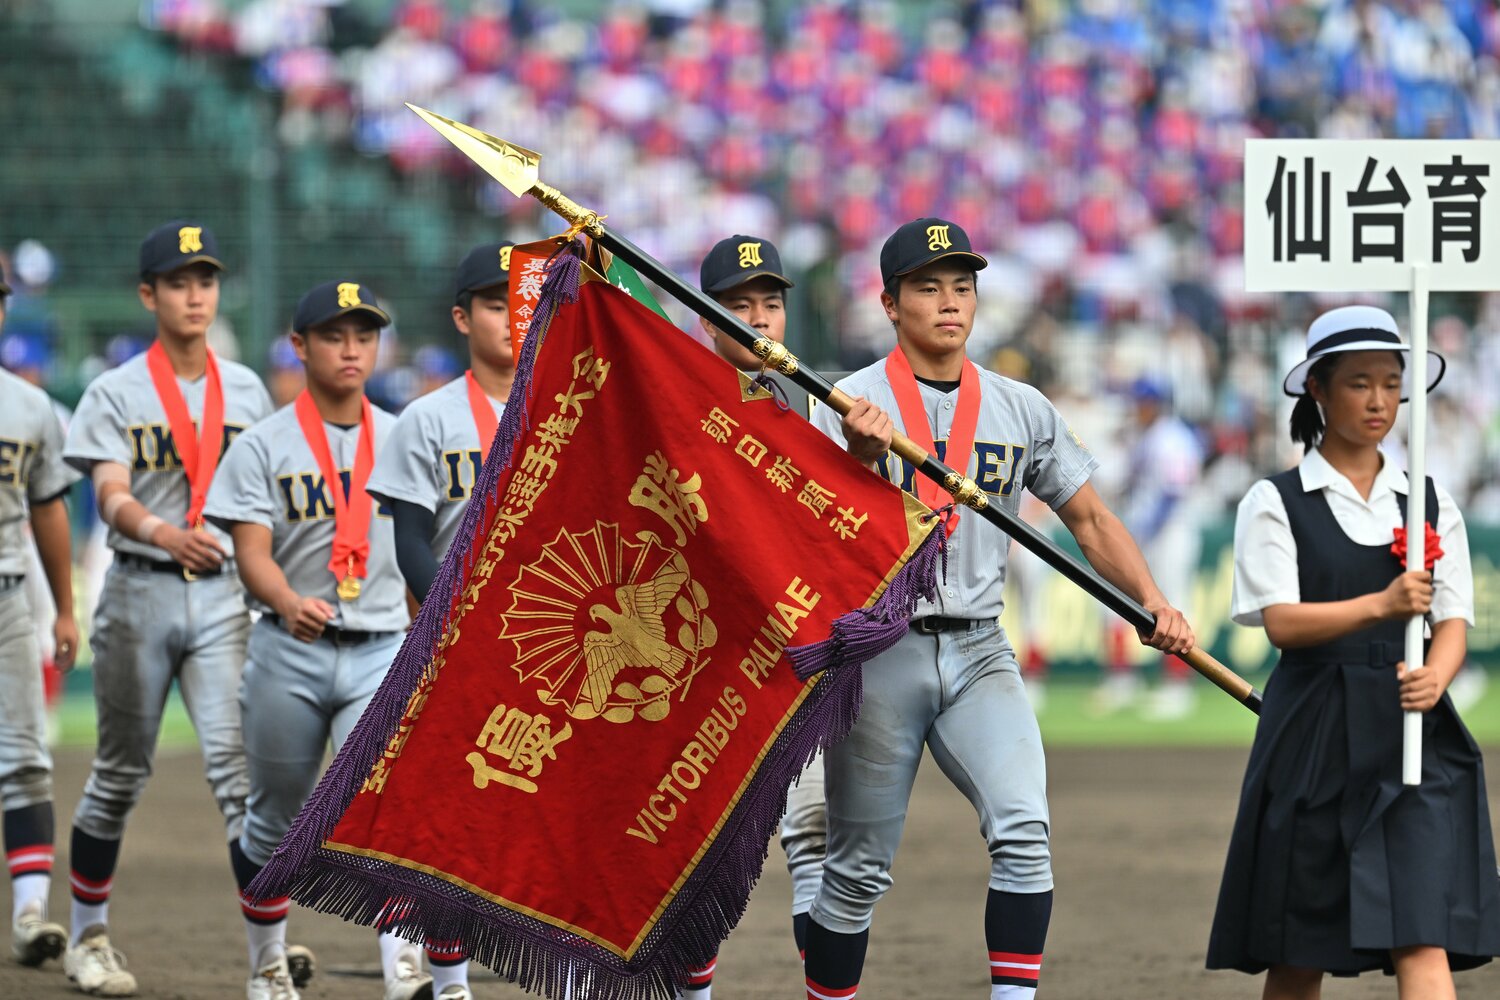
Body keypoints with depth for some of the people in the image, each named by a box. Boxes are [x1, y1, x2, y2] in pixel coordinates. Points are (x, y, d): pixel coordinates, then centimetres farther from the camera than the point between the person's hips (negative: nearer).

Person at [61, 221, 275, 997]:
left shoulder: (245, 391, 10)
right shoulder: (115, 394, -1)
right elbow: (112, 498, -15)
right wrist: (167, 535, -35)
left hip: (223, 592, 2)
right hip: (140, 591, -2)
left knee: (237, 760, -11)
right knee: (121, 771, 8)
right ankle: (89, 937, 22)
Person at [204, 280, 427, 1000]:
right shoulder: (262, 447, 0)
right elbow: (252, 552, -11)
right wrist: (289, 603, -31)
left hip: (382, 650, 1)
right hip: (289, 651, -1)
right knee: (274, 820, 10)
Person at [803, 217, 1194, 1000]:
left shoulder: (1023, 409, 10)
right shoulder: (852, 406, -1)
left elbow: (1088, 517, 13)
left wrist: (1151, 600, -2)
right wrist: (862, 459, -33)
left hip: (979, 653, 3)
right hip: (880, 649, -3)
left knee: (1023, 832, -17)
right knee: (858, 868, 2)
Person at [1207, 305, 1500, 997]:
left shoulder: (1429, 501, 12)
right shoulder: (1275, 502, 2)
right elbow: (1281, 621, -10)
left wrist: (1436, 675, -17)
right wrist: (1380, 607, -25)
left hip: (1410, 729, 2)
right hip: (1313, 733, -2)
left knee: (1423, 937, -11)